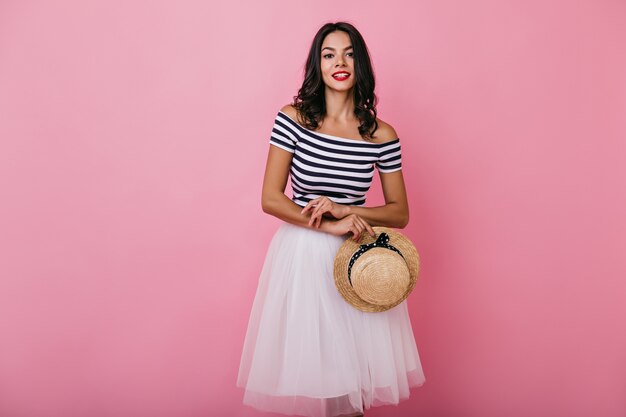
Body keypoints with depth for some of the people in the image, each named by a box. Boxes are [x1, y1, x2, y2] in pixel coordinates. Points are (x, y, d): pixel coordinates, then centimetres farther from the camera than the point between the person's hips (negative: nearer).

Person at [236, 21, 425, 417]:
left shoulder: (382, 135, -3)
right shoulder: (293, 119, -6)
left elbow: (400, 213, 2)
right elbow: (270, 199, -8)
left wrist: (343, 210, -13)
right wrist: (330, 226, -17)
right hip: (301, 255, -1)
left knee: (352, 363, 11)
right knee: (305, 364, 9)